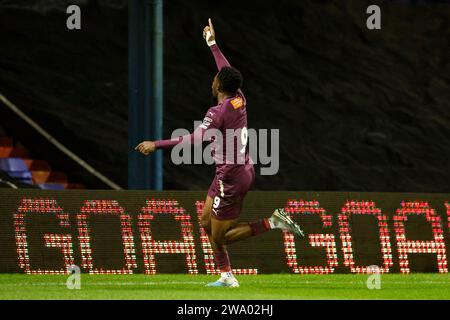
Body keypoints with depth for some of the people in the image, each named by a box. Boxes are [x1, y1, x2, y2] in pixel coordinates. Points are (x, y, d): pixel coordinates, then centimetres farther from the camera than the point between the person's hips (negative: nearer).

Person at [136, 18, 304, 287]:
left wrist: (156, 145, -33)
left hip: (231, 177, -9)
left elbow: (197, 138, -35)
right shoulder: (239, 99, 1)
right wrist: (212, 44, 32)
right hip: (244, 169, 9)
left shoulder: (218, 112, -22)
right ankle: (227, 276, 20)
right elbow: (228, 71, 20)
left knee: (219, 237, 1)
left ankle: (271, 223, -8)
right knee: (207, 222, 18)